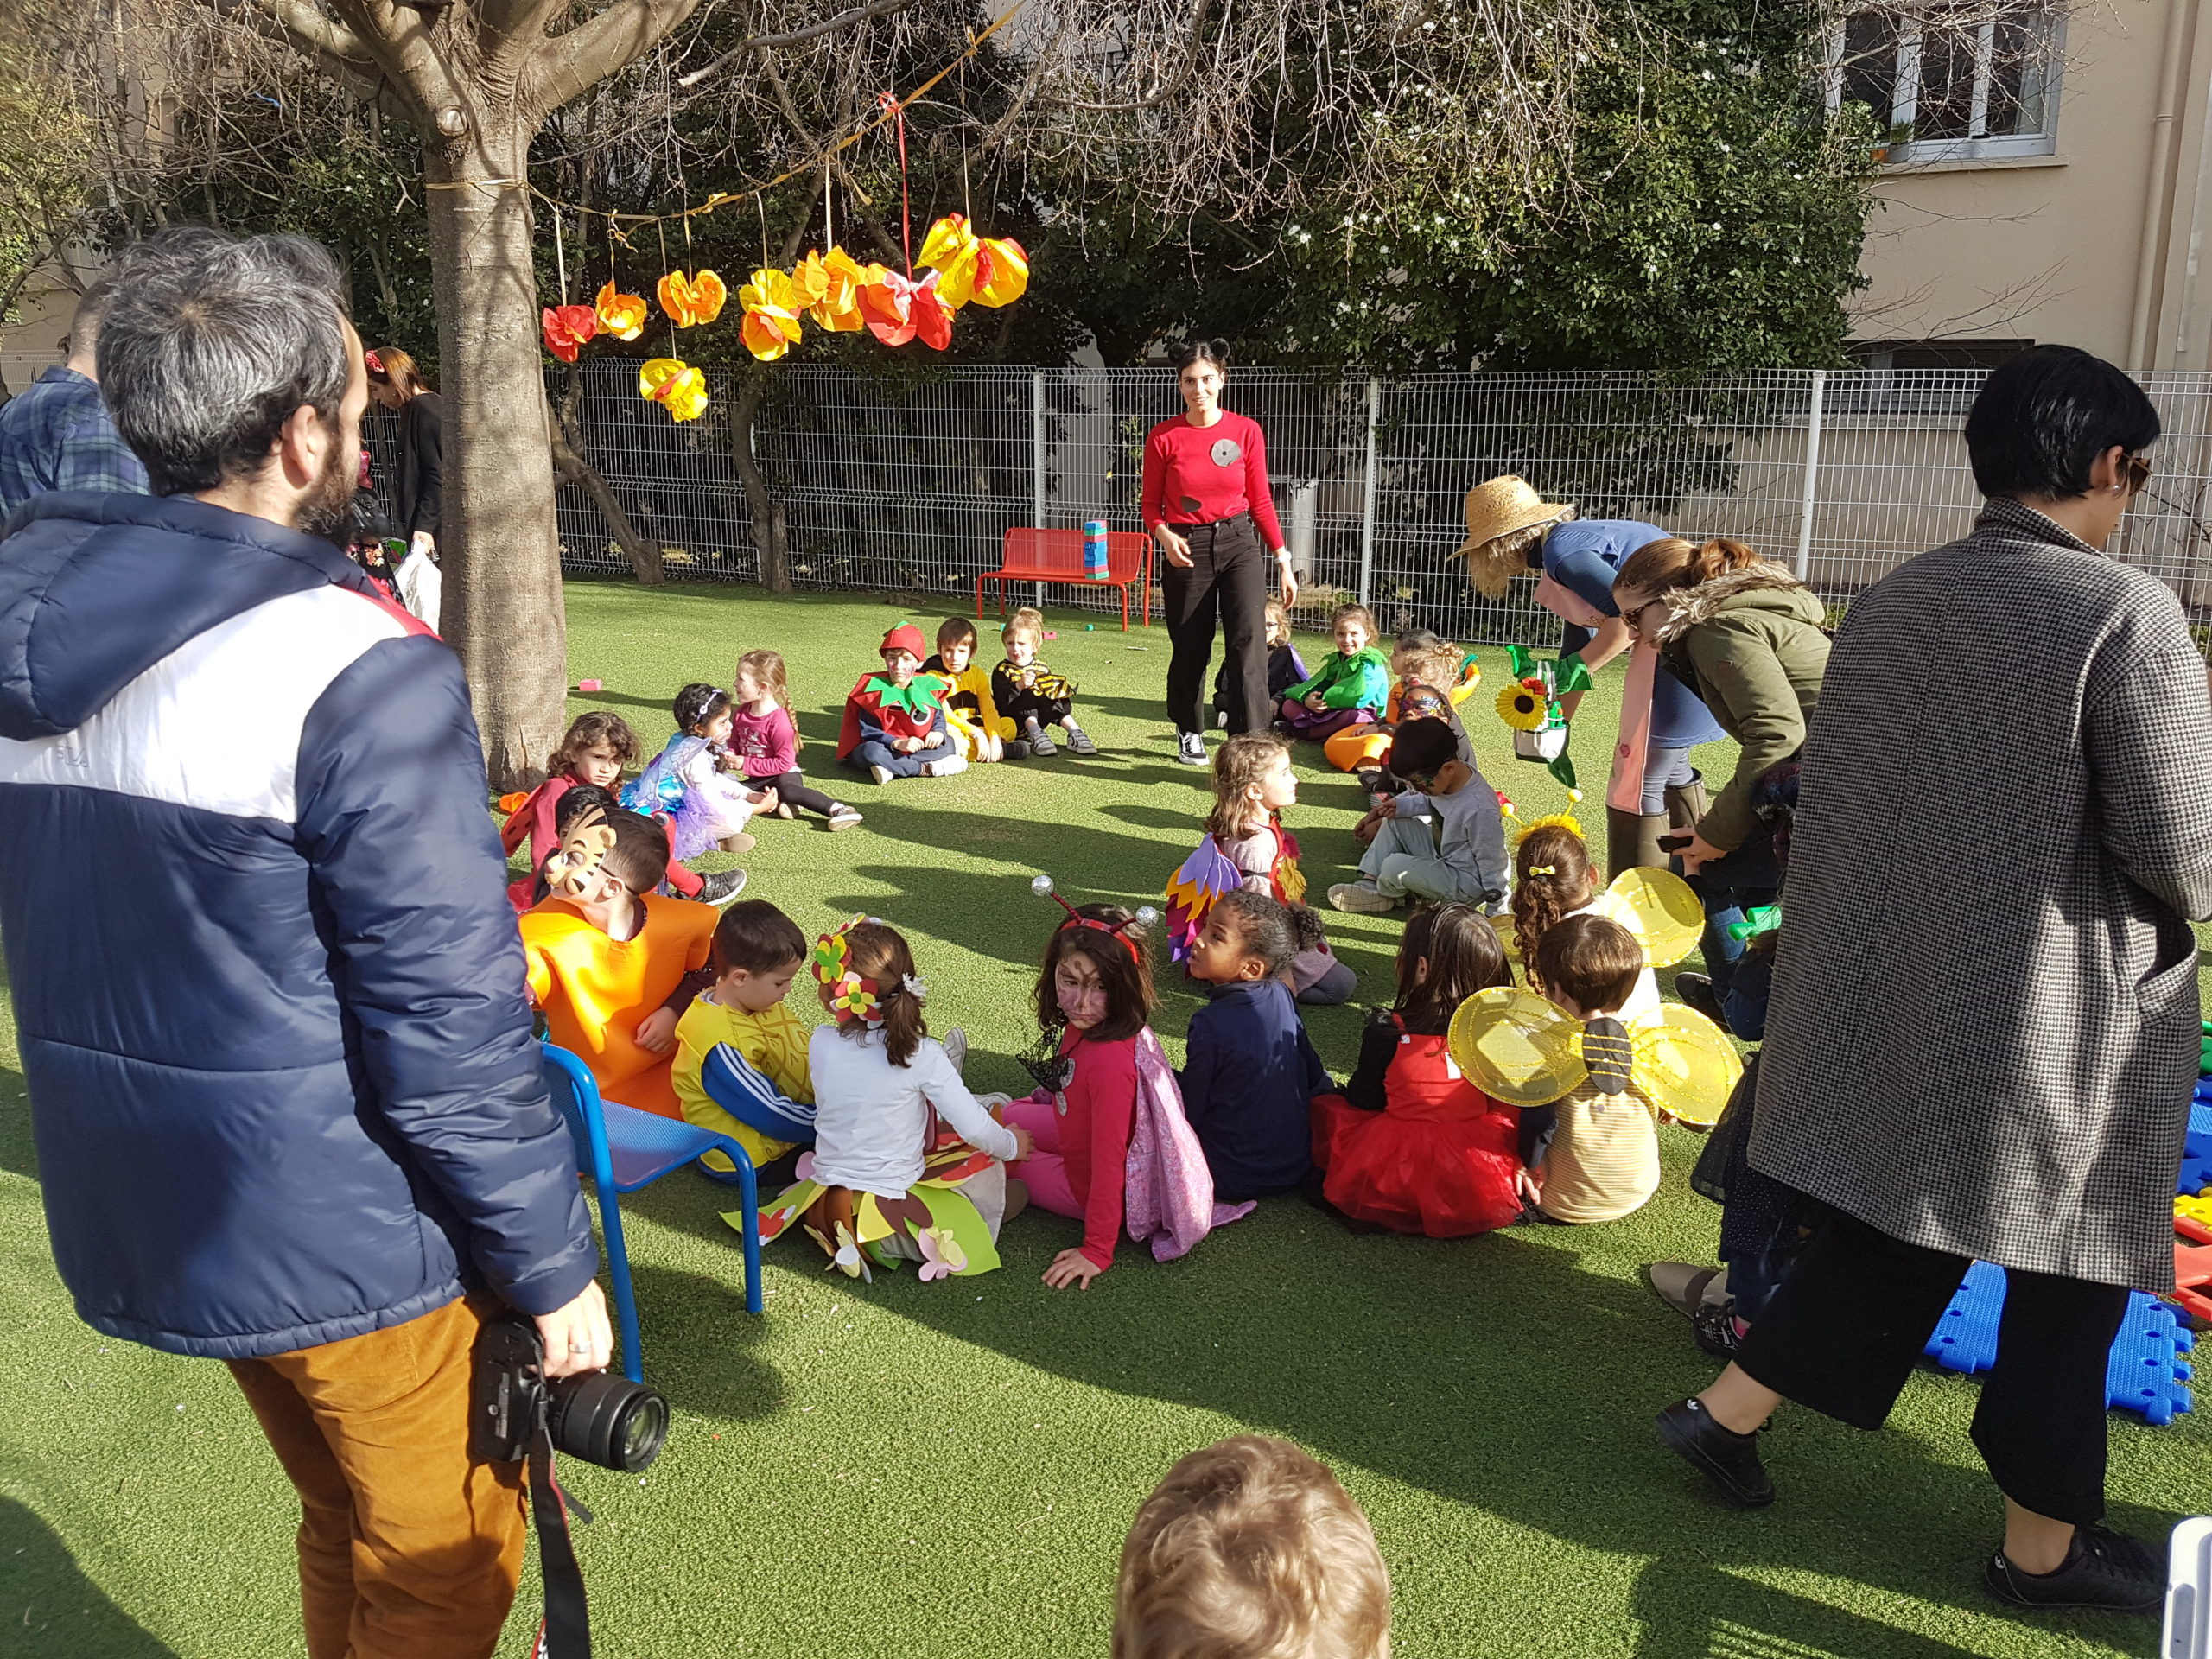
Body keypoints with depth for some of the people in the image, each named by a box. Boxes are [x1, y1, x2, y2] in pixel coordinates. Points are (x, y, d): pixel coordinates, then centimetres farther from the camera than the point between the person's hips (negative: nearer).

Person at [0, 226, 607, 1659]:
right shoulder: (360, 676, -25)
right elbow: (453, 1033, -24)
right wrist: (557, 1270, -11)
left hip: (139, 1222, 8)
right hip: (347, 1241, -7)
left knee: (346, 1531, 28)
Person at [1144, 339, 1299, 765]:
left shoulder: (1246, 431, -1)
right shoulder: (1163, 437, -4)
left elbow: (1260, 501, 4)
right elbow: (1151, 504, 4)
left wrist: (1283, 561, 2)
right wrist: (1163, 534, -18)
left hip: (1239, 543, 0)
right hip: (1186, 549, 0)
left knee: (1249, 641, -16)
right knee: (1190, 649, 10)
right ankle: (1189, 732, 35)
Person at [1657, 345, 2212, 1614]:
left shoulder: (1886, 604, 2)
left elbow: (1830, 793, 7)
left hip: (1892, 990, 6)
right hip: (2054, 1013, -6)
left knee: (1897, 1229, 23)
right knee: (2068, 1274, 13)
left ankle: (1730, 1409, 27)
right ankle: (2045, 1543, 29)